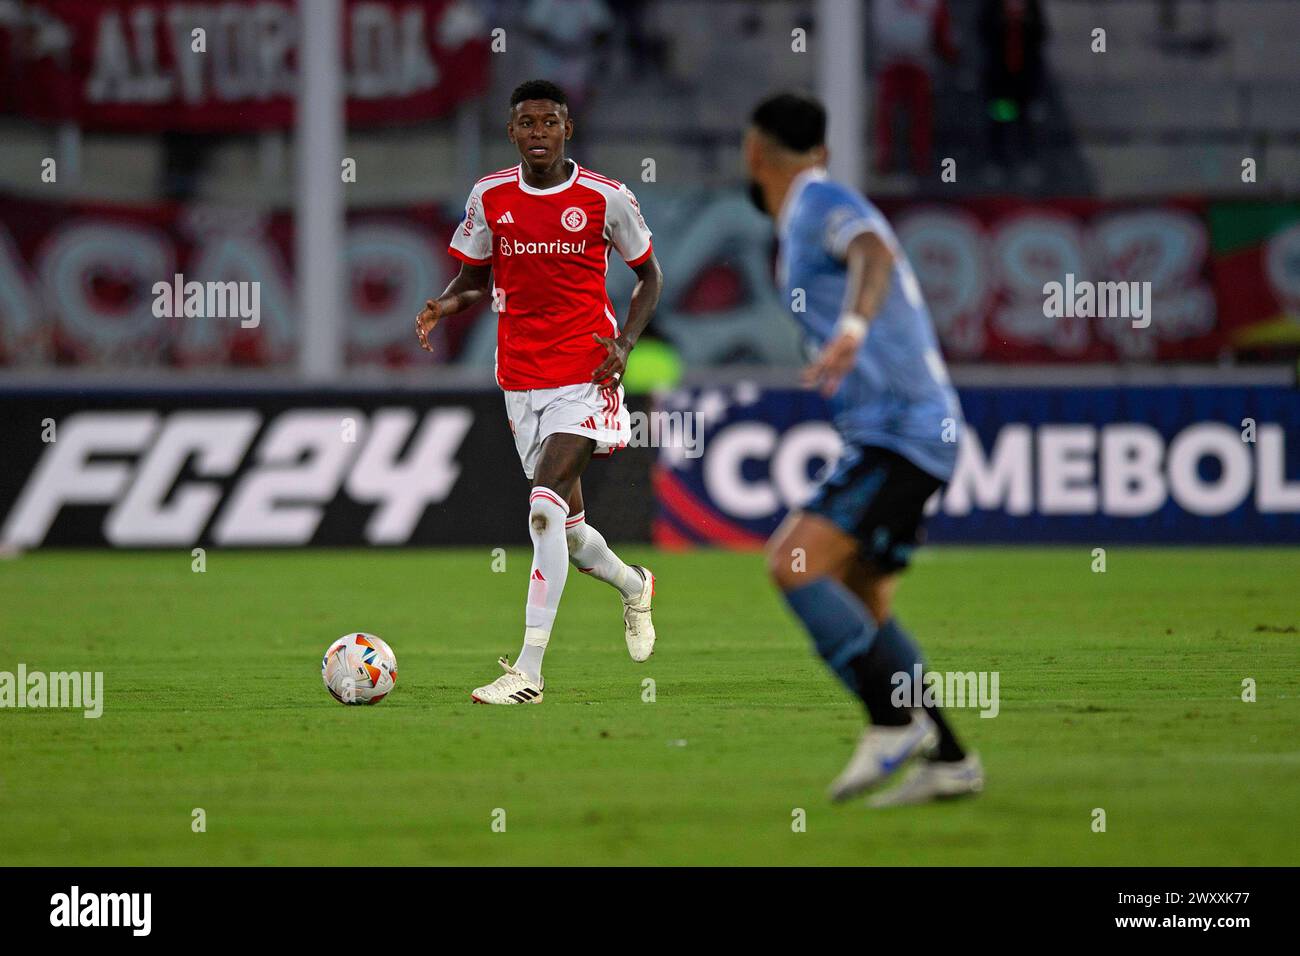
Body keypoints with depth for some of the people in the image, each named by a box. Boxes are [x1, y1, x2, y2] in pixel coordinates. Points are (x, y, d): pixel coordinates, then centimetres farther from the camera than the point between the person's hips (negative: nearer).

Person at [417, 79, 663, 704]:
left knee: (545, 506, -22)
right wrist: (443, 305, -7)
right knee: (566, 528, 11)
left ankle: (528, 672, -24)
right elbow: (477, 277, 15)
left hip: (585, 377, -5)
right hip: (520, 378, 5)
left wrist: (625, 343, -7)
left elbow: (649, 275, 8)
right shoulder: (490, 197, 2)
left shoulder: (605, 198, -6)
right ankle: (633, 585, 47)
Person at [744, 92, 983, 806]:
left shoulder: (821, 202, -9)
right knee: (859, 608, 11)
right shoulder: (801, 221, 21)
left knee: (794, 562, -20)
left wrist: (851, 329, -47)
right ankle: (946, 760, 11)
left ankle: (895, 721, -19)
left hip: (899, 431, -10)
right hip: (895, 432, 10)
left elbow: (874, 252, -30)